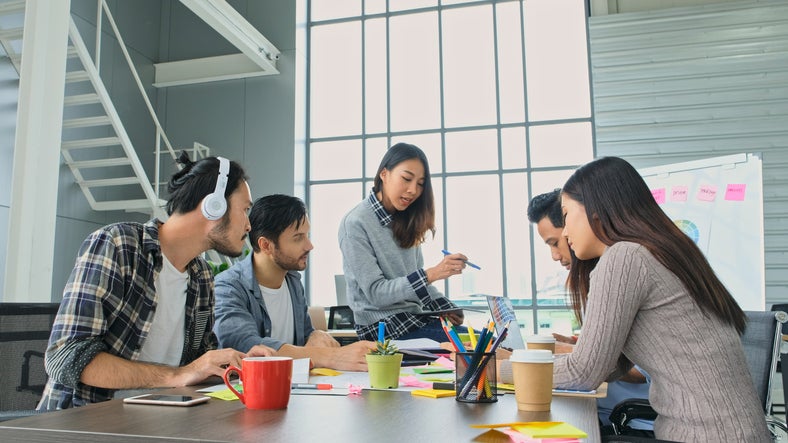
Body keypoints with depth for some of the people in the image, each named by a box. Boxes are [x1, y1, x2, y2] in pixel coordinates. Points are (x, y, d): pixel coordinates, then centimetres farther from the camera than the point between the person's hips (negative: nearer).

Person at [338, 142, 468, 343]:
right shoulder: (355, 224, -13)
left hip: (416, 317, 7)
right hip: (383, 325, -7)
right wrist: (432, 274, -27)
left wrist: (444, 308, -4)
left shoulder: (405, 221, 9)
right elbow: (375, 293, -17)